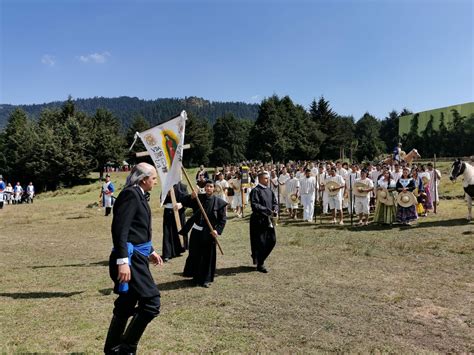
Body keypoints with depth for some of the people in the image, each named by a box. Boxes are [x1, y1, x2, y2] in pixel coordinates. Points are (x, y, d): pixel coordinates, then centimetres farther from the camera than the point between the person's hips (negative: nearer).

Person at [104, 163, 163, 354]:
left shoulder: (138, 195, 14)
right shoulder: (130, 194, -16)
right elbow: (120, 229, -23)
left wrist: (150, 251, 24)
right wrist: (123, 261, -28)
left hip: (137, 256, 10)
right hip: (130, 258, -10)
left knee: (126, 305, 18)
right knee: (151, 302, -8)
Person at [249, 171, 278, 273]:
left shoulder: (269, 190, 11)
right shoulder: (256, 191, -11)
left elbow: (275, 202, 13)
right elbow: (254, 205, -20)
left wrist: (275, 210, -8)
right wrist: (267, 210, -26)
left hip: (269, 219, 7)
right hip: (259, 220, -7)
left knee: (272, 241, 11)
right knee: (261, 243, -1)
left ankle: (258, 258, 30)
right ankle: (260, 264, 14)